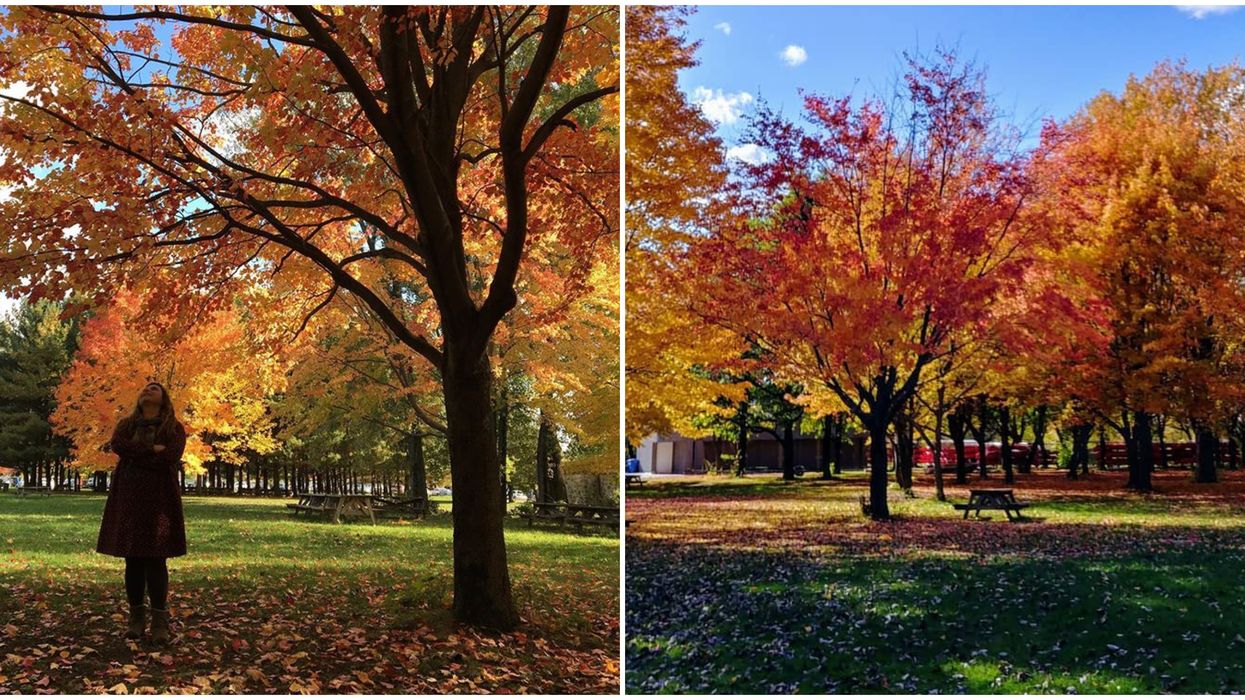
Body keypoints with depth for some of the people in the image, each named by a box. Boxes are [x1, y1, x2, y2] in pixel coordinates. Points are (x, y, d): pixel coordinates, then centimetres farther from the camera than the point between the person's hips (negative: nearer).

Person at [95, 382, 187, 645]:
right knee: (133, 559, 3)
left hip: (159, 498, -3)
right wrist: (151, 450, -13)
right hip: (128, 497, 3)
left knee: (156, 559, -8)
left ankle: (160, 622, -8)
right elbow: (116, 445, -6)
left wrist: (135, 455, -7)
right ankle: (136, 617, 10)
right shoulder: (126, 424, 16)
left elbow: (171, 456, -12)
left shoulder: (174, 427, 6)